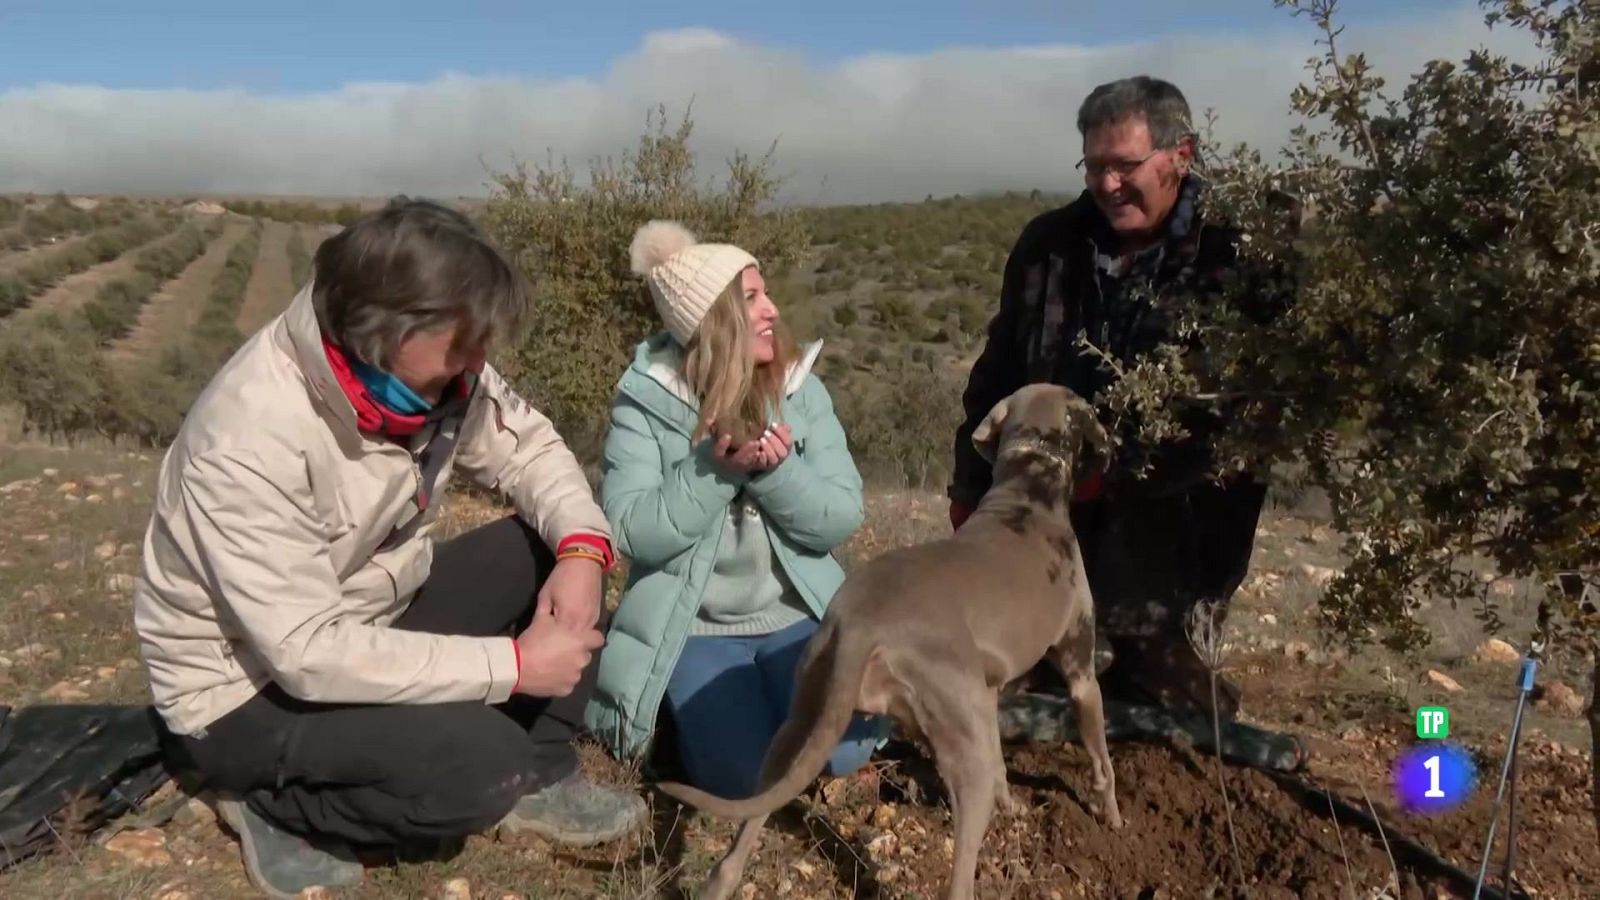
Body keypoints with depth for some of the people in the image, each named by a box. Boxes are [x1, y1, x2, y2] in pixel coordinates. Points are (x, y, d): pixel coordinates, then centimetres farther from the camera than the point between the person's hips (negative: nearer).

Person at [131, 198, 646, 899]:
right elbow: (309, 654, -34)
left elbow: (524, 444, -1)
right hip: (250, 687, -7)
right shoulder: (253, 439, -34)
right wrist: (514, 664, -31)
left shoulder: (421, 364, -14)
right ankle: (276, 806, 1)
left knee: (553, 554, -8)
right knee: (482, 761, -27)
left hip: (373, 612, 7)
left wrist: (581, 543, -21)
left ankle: (540, 778, 7)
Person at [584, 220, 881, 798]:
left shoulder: (800, 389, -4)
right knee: (742, 776, -19)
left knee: (844, 753, -14)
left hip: (796, 614, 3)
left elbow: (842, 517, -8)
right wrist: (716, 466, -29)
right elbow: (633, 532, -18)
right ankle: (681, 706, 14)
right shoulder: (646, 401, -11)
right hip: (695, 625, -3)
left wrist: (777, 470, -26)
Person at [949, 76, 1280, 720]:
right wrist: (970, 485, 12)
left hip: (1169, 535, -3)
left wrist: (1123, 476, -20)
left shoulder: (1232, 259, -11)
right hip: (1043, 520, 4)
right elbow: (997, 373, 11)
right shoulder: (1048, 244, 3)